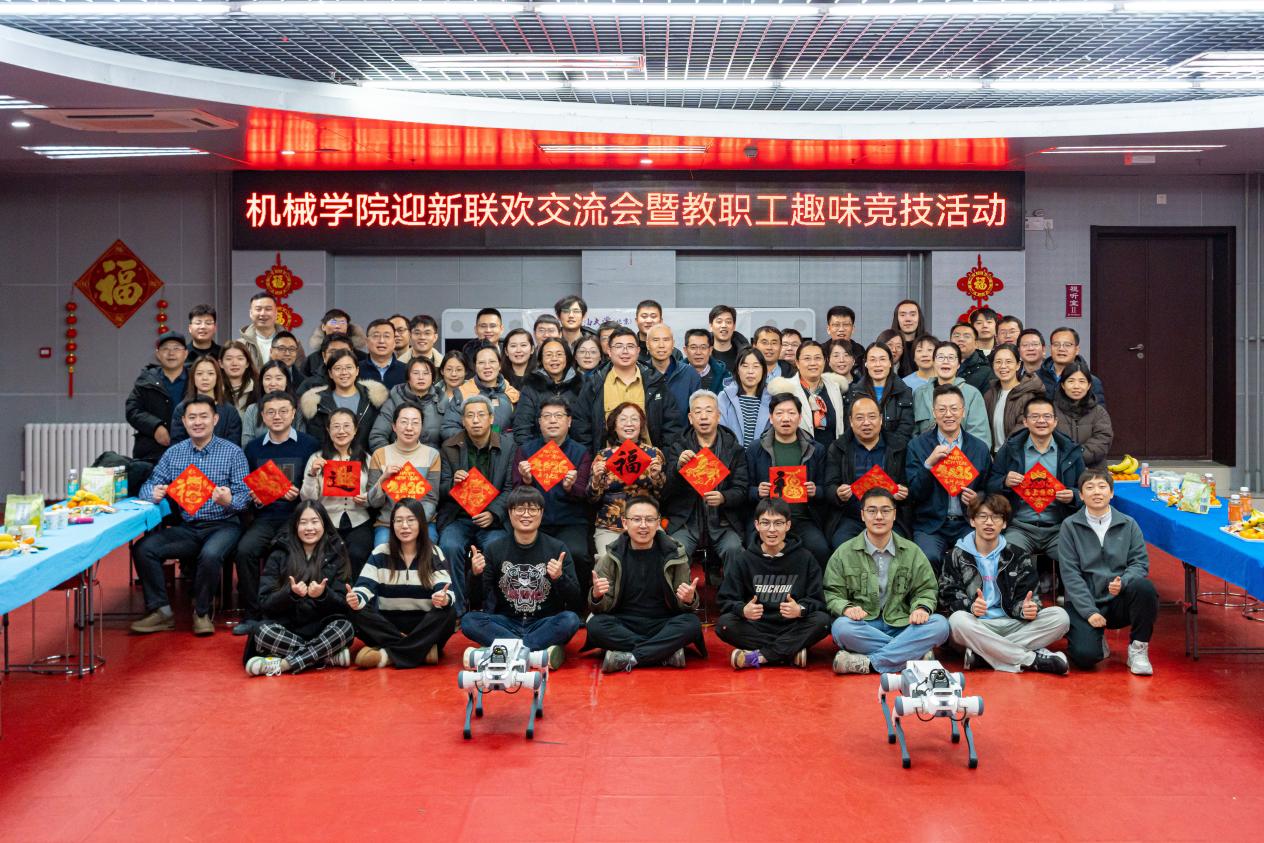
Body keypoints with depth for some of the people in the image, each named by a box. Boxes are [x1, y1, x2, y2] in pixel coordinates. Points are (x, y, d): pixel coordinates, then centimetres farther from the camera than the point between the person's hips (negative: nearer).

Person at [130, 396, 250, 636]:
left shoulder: (232, 453, 0)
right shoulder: (173, 453, 11)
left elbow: (244, 497, -6)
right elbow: (148, 486, 9)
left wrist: (228, 501, -29)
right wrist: (154, 493, -16)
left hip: (222, 525, -4)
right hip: (185, 527, 4)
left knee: (210, 555, -35)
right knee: (143, 548, -19)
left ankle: (202, 613, -10)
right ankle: (161, 611, -8)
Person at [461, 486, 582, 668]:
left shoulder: (557, 549, 0)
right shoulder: (494, 549, 3)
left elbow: (574, 599, -2)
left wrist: (559, 578, -21)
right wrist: (475, 574, -16)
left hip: (545, 625, -1)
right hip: (506, 624, 1)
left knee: (571, 620, -30)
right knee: (469, 621, -25)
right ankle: (541, 652, -33)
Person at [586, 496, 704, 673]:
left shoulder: (675, 555, -2)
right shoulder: (611, 557, -1)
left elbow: (681, 605, 0)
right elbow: (603, 608, -4)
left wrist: (688, 600, -24)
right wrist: (596, 595, -27)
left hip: (662, 626, 0)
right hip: (623, 627, 0)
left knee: (692, 624, -28)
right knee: (596, 625, -29)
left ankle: (627, 658, -26)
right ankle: (666, 653, -25)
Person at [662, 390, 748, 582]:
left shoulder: (734, 449, 8)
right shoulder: (679, 448, 8)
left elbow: (741, 490, 3)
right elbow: (666, 492, 1)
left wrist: (723, 497, -19)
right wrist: (678, 467, -17)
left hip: (723, 523, 0)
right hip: (686, 522, 0)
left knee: (733, 548, -27)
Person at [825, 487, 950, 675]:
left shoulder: (912, 552, 11)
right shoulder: (844, 553, 6)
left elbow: (926, 590, 12)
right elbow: (832, 594, 3)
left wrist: (922, 608, -12)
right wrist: (846, 608, -19)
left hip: (901, 626, 2)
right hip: (863, 627, -2)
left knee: (939, 625, -26)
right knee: (841, 627, -35)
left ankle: (868, 663, -30)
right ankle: (913, 654, -28)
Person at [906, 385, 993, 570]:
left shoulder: (980, 449, 10)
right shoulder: (917, 445, 4)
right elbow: (913, 494, -2)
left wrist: (977, 498, -4)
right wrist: (929, 463, -16)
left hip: (967, 523, 2)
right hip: (931, 524, -2)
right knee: (928, 558, -31)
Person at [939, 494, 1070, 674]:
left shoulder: (1018, 558, 13)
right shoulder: (956, 556, 8)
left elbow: (1024, 598, 6)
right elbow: (949, 597, -2)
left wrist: (1027, 609, -19)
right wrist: (971, 607, -24)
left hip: (1013, 625, 3)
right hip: (977, 626, -2)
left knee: (1059, 616, -20)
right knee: (958, 620, -36)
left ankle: (982, 652, -29)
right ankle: (1032, 658, -29)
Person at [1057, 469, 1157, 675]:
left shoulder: (1128, 524, 7)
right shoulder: (1070, 526, 2)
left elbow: (1140, 563, 0)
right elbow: (1070, 574, -5)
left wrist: (1123, 582, -23)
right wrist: (1090, 611, -15)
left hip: (1120, 600, 2)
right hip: (1084, 603, -1)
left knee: (1144, 587, -32)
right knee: (1085, 656, -25)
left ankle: (1138, 648, -10)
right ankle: (1097, 639, 14)